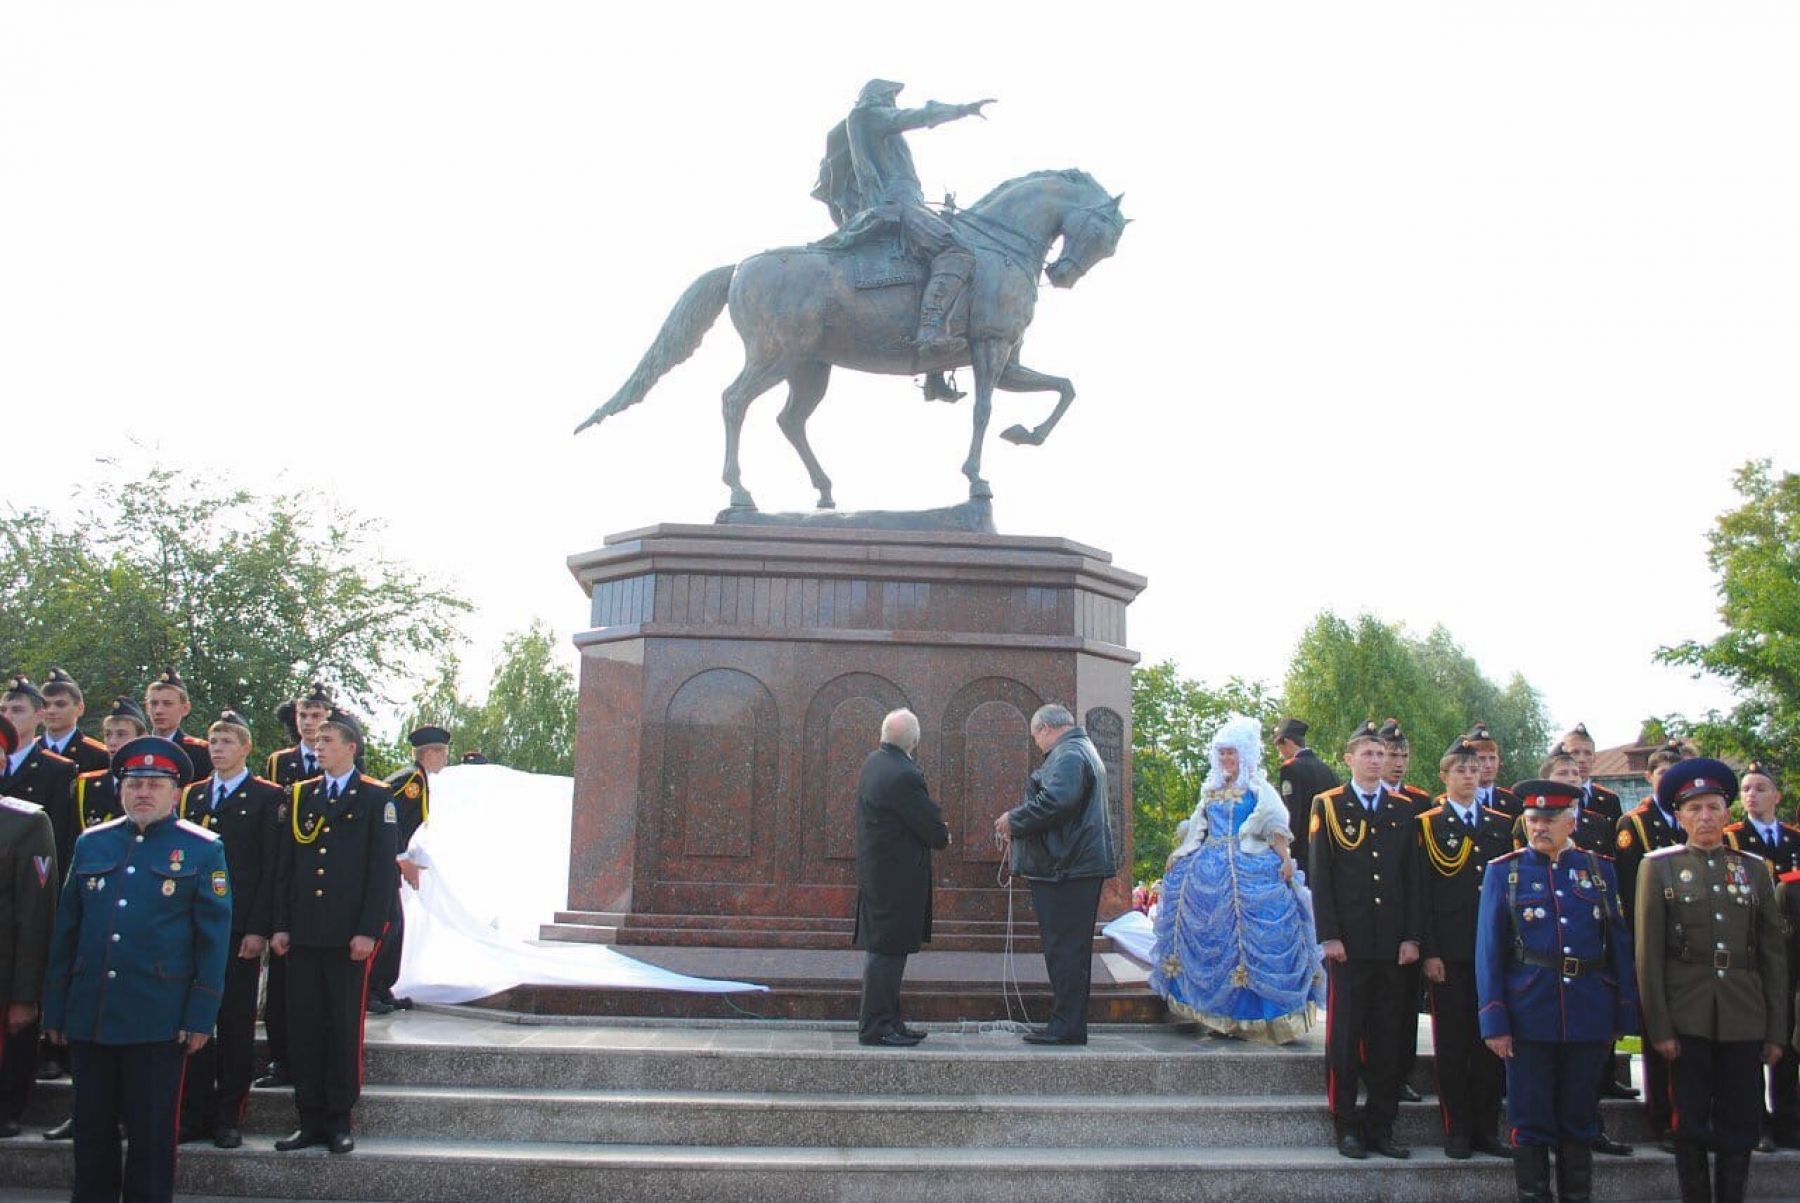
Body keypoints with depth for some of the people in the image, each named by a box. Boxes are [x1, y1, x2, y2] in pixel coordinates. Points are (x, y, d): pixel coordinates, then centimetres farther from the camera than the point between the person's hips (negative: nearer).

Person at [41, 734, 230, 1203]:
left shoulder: (203, 849, 0)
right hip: (88, 1015, 4)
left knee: (151, 1130, 4)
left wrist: (201, 1017, -8)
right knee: (92, 1128, 11)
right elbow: (65, 931, 12)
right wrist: (55, 1009, 9)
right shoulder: (90, 844, 10)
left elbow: (213, 937, -3)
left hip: (158, 1019, -3)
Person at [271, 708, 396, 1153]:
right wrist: (280, 925, 5)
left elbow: (383, 868, -4)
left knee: (345, 1027, 1)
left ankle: (339, 1121, 9)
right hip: (303, 933, 4)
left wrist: (368, 931, -10)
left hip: (348, 935, -4)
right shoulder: (300, 795, 13)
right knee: (303, 1026, 5)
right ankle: (310, 1120, 13)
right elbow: (284, 864, 12)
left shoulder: (376, 798, 1)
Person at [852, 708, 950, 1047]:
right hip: (897, 876, -10)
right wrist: (943, 837, 5)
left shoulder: (874, 762, 8)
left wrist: (934, 828, 6)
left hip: (875, 871, 10)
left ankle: (890, 1021, 23)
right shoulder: (903, 775, -22)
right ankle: (875, 1028, 1)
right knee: (887, 950, -4)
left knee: (882, 948, 15)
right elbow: (932, 827, -16)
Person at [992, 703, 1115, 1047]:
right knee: (1072, 948, 13)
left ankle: (1067, 1025, -5)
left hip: (1067, 868, -11)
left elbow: (1056, 801, -27)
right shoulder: (1081, 751, 22)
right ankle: (1068, 1024, 18)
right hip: (1079, 865, 11)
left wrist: (1015, 820, -14)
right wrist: (1018, 825, 17)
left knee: (1065, 949, -8)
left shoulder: (1068, 755, -12)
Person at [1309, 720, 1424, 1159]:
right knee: (1345, 1036, 1)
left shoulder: (1403, 809, 11)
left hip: (1393, 942, 3)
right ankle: (1346, 1126, 9)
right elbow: (1319, 875, -2)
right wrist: (1329, 936, -9)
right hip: (1348, 941, -3)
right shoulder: (1327, 806, 3)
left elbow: (1413, 877, 10)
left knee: (1388, 1037, 6)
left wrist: (1412, 937, 1)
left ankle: (1381, 1127, 14)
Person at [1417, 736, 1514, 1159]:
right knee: (1452, 1042, 1)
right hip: (1450, 950, -3)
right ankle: (1457, 1130, 8)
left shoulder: (1502, 825, 13)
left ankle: (1486, 1128, 13)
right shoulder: (1428, 825, 2)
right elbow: (1423, 892, -2)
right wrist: (1429, 952, -9)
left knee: (1491, 1041, 5)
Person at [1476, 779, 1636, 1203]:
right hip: (1528, 1017, -2)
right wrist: (1494, 1021, -8)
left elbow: (1620, 946, 8)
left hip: (1589, 1016, 2)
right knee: (1530, 1121, 3)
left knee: (1579, 1120, 11)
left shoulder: (1600, 870, 7)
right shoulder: (1503, 871, 2)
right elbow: (1488, 951, -1)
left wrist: (1623, 1017, 4)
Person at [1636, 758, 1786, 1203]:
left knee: (1742, 1124, 5)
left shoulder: (1754, 869, 9)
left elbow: (1774, 954, 8)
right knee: (1691, 1123, 4)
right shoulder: (1659, 867, 2)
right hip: (1687, 1014, -2)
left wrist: (1776, 1031, 3)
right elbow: (1648, 953, -2)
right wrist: (1659, 1027, -7)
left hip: (1744, 1017, 2)